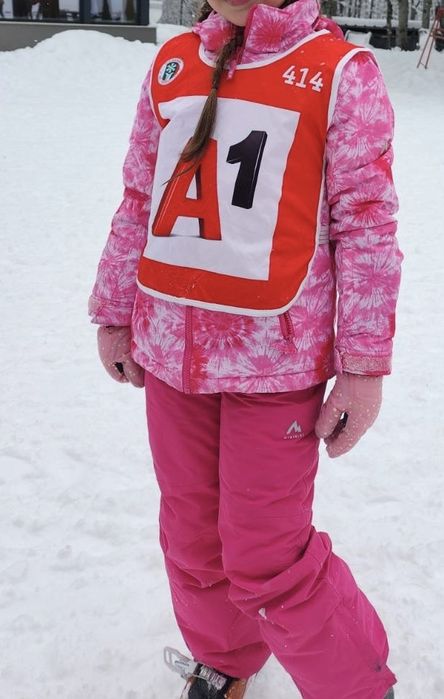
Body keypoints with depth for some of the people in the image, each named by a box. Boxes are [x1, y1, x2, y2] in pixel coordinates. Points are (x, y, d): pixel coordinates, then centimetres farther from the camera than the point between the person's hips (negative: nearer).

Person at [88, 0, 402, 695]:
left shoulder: (340, 71, -5)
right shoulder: (172, 63, 8)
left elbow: (367, 221, -7)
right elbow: (139, 199, 13)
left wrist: (364, 364, -9)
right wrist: (114, 314, 16)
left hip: (276, 358, -5)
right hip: (171, 348, 5)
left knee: (266, 559, 1)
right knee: (191, 533, 17)